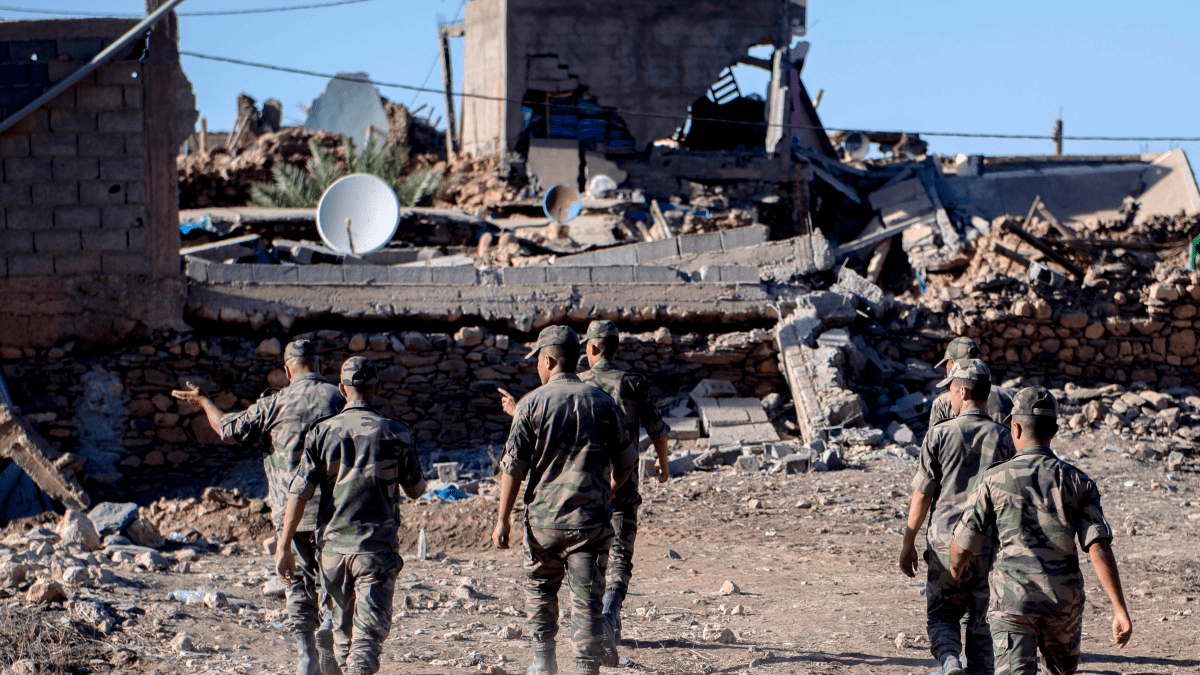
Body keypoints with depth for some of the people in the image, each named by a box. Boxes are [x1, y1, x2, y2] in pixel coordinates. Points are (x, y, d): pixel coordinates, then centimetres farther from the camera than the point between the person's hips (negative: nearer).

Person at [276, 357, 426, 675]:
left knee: (343, 629, 18)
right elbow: (416, 491, 9)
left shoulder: (322, 432, 1)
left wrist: (283, 547, 2)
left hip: (334, 545, 2)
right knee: (369, 630, -7)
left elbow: (299, 494, -3)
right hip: (377, 547, -2)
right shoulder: (395, 433, -2)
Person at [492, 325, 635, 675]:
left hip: (544, 517, -1)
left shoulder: (532, 404, -4)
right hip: (591, 520, 1)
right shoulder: (602, 402, 3)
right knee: (586, 601, 2)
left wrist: (503, 520, 2)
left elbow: (513, 467, -4)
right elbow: (627, 462, 10)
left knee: (539, 589, 21)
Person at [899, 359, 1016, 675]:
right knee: (982, 623, 11)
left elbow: (922, 494, -4)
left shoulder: (940, 434, -5)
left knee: (941, 616, 11)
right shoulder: (1002, 439, -1)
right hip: (989, 546, 1)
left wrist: (908, 542, 5)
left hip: (946, 542, -1)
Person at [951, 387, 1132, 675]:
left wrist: (958, 569, 26)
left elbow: (962, 547, 1)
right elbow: (1099, 549, -10)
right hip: (1064, 602, 2)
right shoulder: (1077, 482, 0)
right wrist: (1120, 609, -11)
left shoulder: (995, 479, -3)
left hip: (1013, 598, -2)